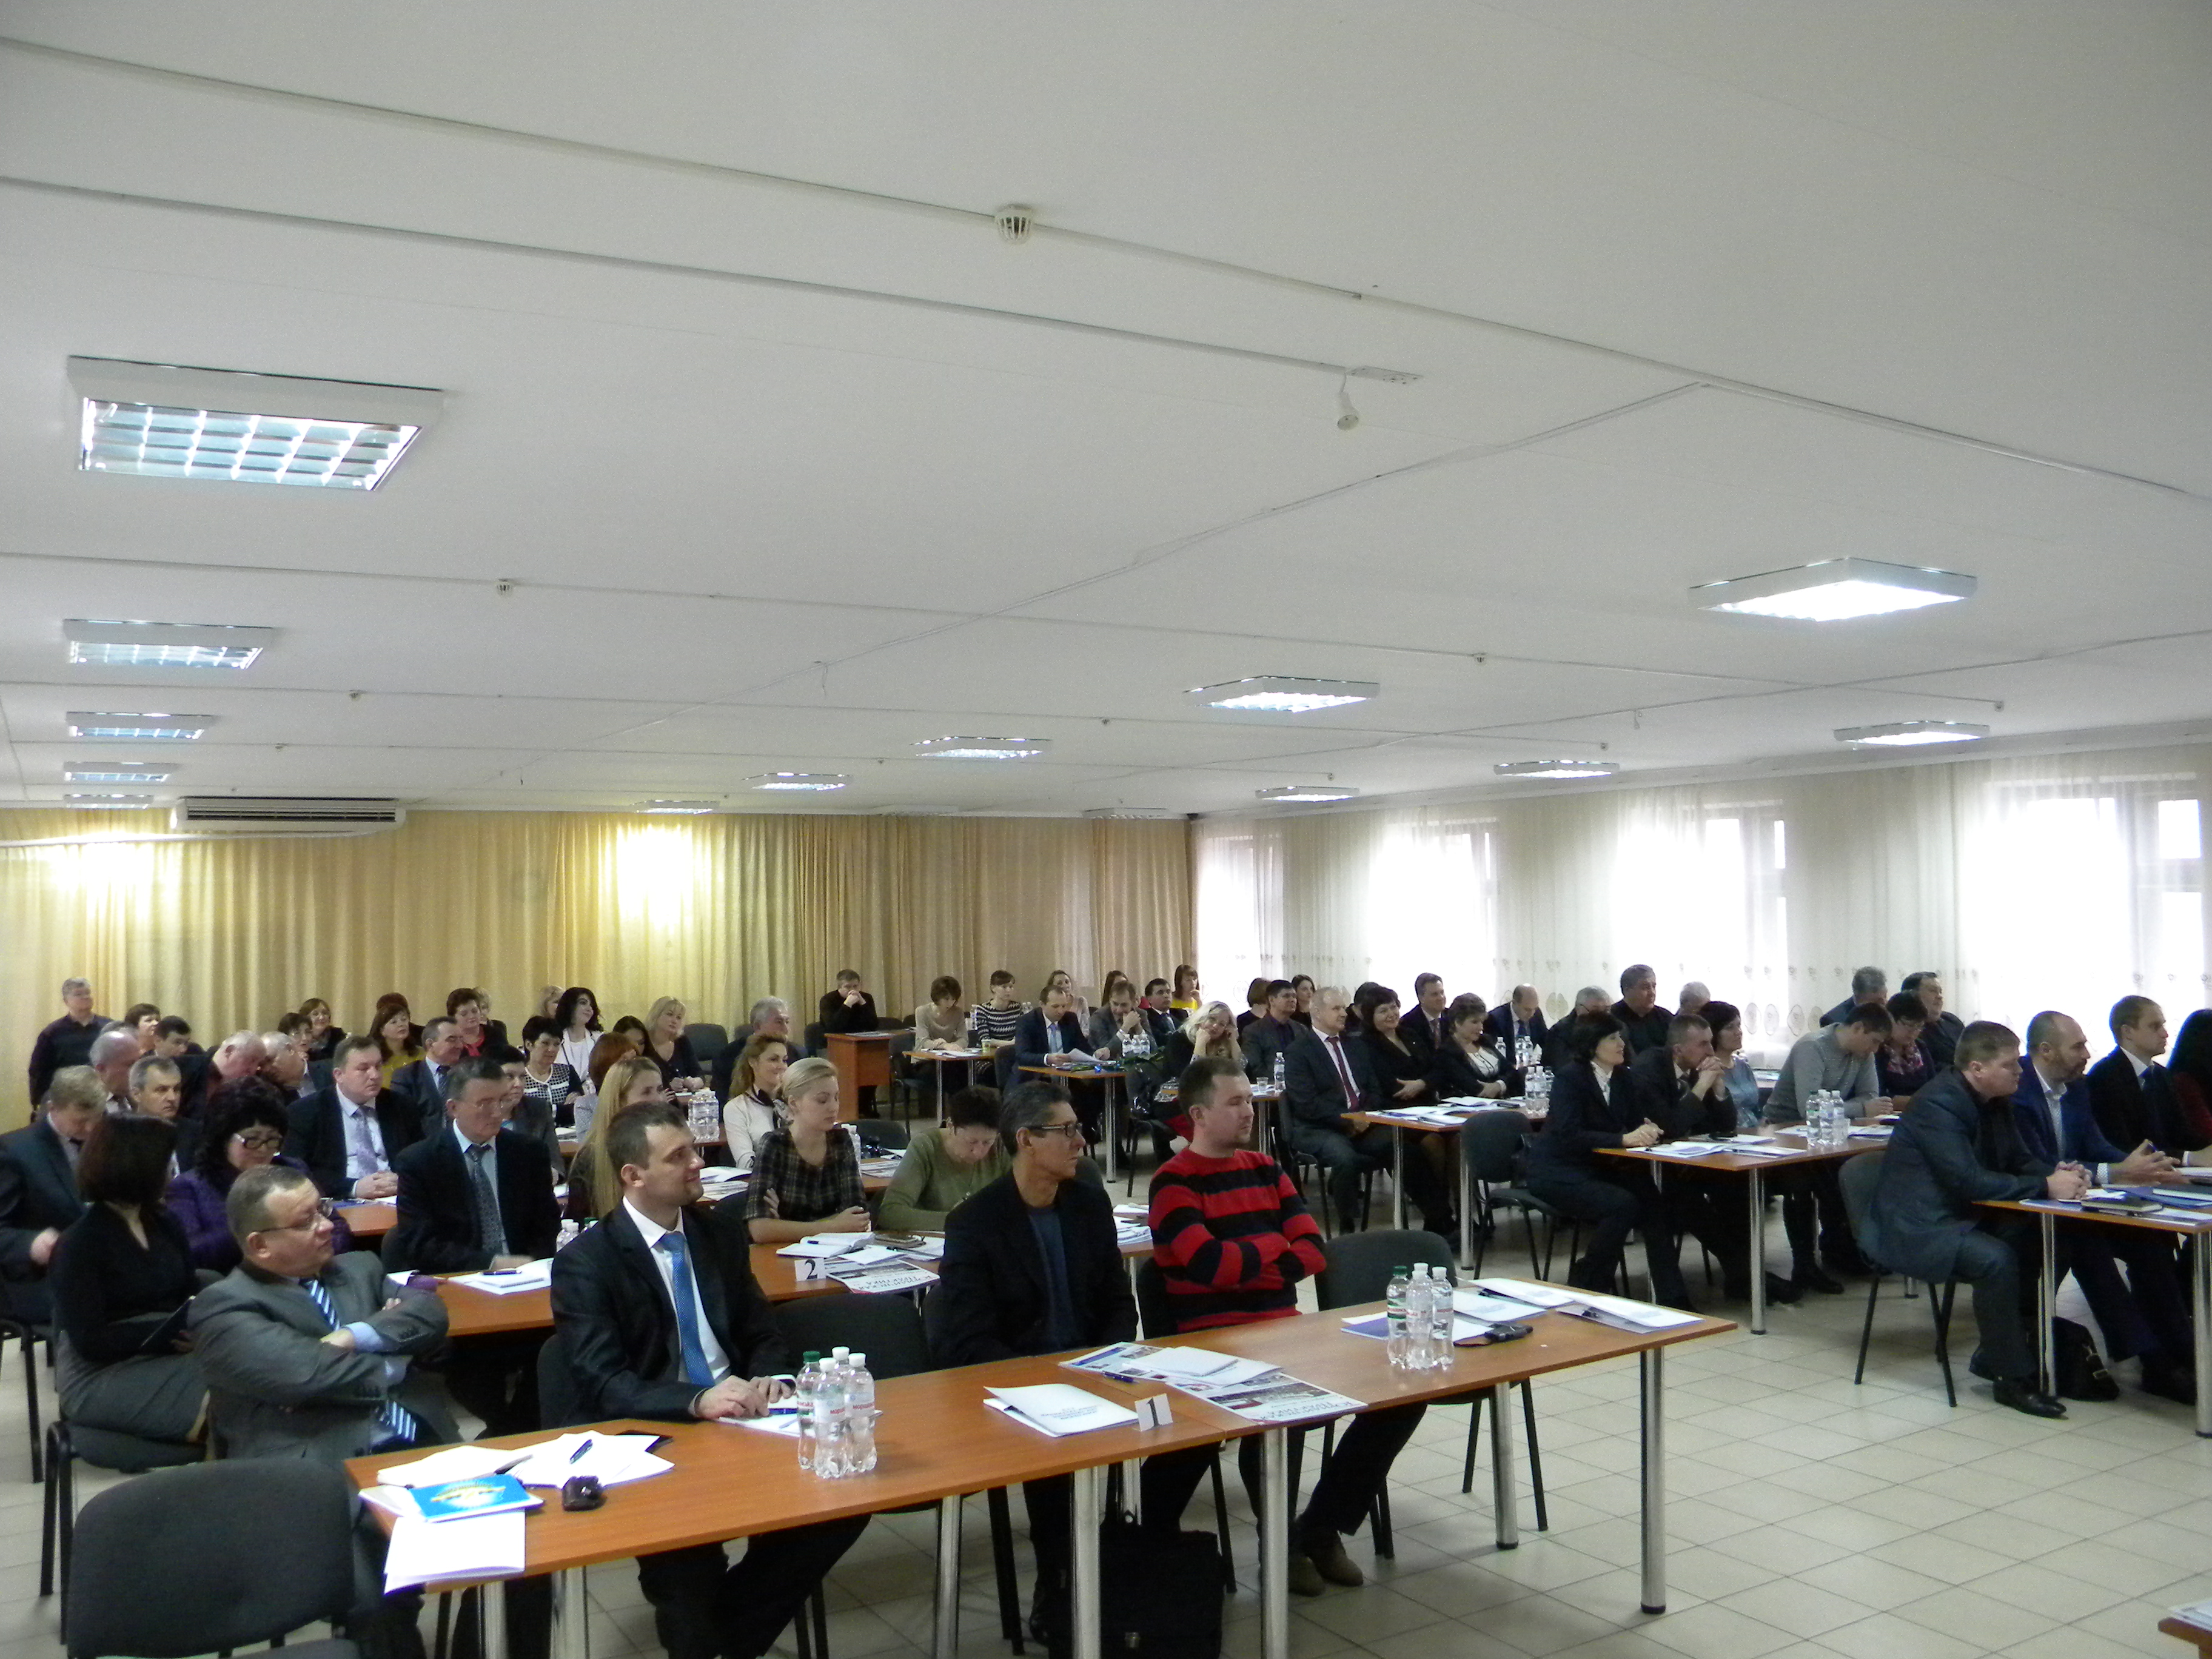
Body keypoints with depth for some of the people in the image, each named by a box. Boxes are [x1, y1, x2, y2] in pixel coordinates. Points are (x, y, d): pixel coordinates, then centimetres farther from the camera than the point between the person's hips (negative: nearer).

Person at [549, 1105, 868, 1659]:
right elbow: (605, 1385, -16)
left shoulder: (720, 1239, 11)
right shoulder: (585, 1262, -7)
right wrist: (698, 1401, -31)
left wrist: (769, 1379, -10)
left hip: (737, 1423, 5)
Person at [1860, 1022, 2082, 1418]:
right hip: (1915, 1227, -10)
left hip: (1960, 1218, 10)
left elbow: (2018, 1160, 14)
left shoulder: (1995, 1102, 8)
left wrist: (2056, 1175, -8)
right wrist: (2046, 1186, -24)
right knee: (1996, 1258, -31)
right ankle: (2014, 1378, -15)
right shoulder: (1939, 1104, -22)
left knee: (2039, 1240, -9)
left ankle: (1992, 1356, 4)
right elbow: (1970, 1181, -28)